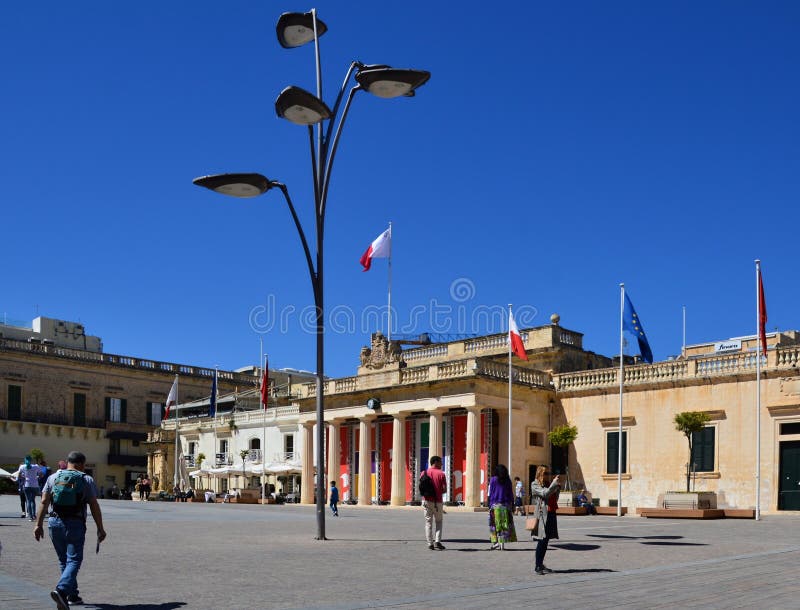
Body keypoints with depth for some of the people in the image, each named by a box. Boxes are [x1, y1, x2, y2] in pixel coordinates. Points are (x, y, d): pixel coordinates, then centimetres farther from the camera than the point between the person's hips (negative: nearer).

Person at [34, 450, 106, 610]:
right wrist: (100, 529, 2)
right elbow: (94, 506, -2)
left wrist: (38, 524, 4)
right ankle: (61, 590, -24)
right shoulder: (87, 480, 1)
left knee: (64, 560, 16)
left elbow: (44, 502, 2)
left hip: (55, 523, 4)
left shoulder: (53, 477, 9)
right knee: (74, 560, -2)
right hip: (75, 524, -4)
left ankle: (73, 595, 22)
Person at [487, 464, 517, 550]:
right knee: (505, 524, 4)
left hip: (496, 504, -2)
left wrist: (490, 506, 1)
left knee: (495, 524, 6)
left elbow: (491, 493, -2)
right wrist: (512, 504, 11)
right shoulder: (508, 480, 5)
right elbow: (510, 494, 6)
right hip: (506, 505, 2)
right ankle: (502, 543, 1)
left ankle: (495, 541, -4)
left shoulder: (493, 480, 0)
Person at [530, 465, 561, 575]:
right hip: (542, 514, -7)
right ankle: (537, 566, -1)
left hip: (551, 514, 7)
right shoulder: (535, 485, -3)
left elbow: (555, 498, 22)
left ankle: (541, 564, 18)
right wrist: (554, 483, -14)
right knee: (542, 540, -8)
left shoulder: (547, 484, 18)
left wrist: (557, 486, 10)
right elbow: (545, 493, -18)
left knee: (546, 540, 10)